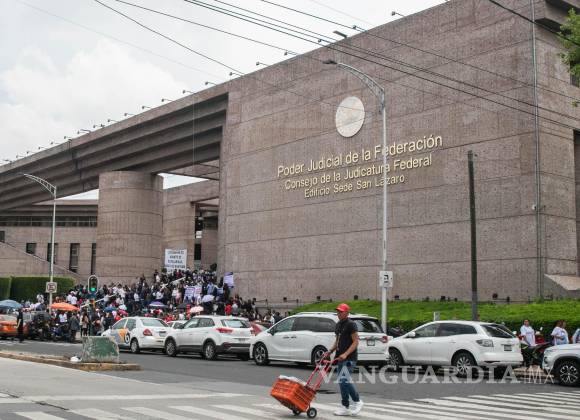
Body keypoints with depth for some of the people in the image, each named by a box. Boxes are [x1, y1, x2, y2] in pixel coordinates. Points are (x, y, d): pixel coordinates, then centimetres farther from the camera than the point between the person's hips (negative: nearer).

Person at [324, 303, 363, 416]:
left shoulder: (351, 324, -10)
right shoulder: (338, 325, 16)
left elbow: (355, 342, -15)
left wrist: (345, 354, -24)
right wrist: (330, 351, 9)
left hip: (349, 358, -9)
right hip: (340, 358, 9)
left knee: (345, 380, -16)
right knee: (342, 382, 7)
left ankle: (357, 401, 0)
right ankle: (345, 407, 11)